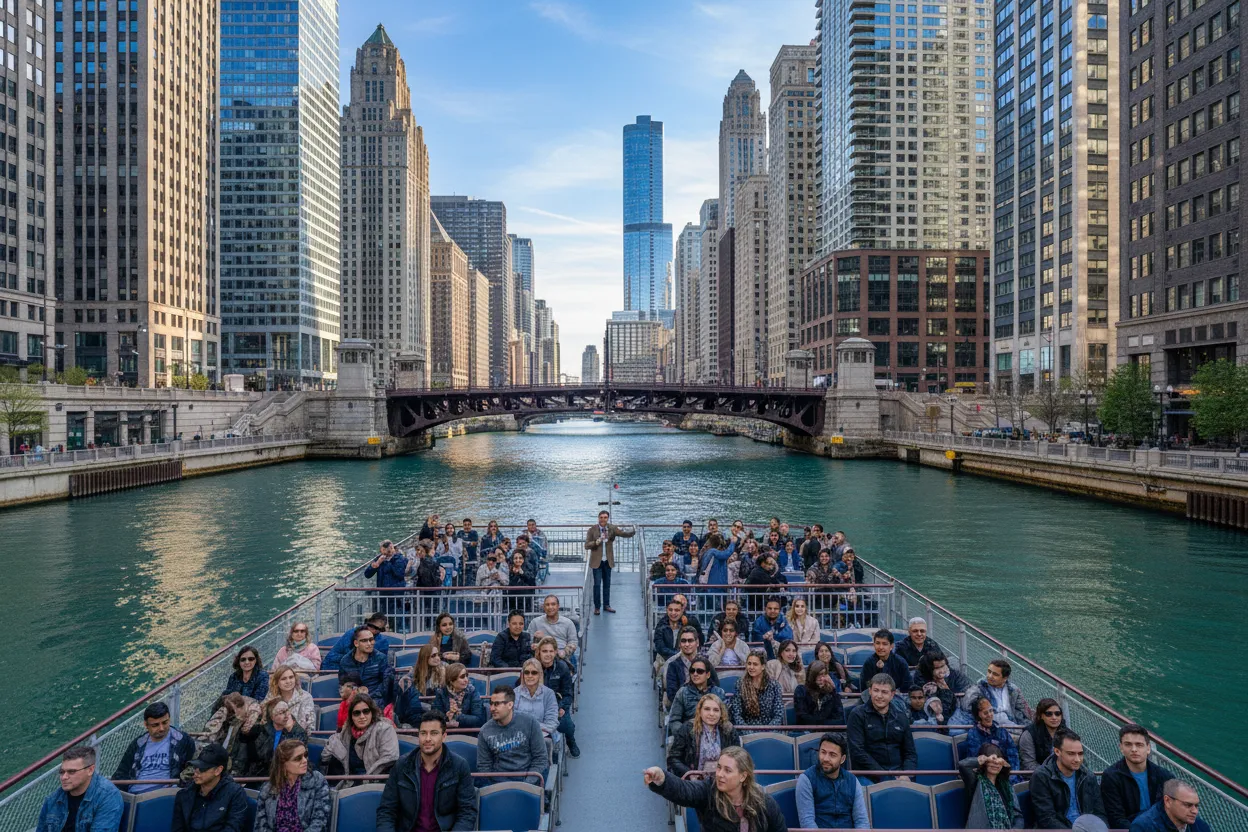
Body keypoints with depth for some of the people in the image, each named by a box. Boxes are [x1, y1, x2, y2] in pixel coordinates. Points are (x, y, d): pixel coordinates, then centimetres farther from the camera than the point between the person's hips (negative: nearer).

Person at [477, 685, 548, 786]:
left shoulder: (529, 723, -2)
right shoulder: (485, 731, 2)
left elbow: (541, 758, 2)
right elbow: (483, 765, 8)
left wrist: (527, 784, -8)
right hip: (497, 782, 2)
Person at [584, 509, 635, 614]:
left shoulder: (612, 528, -3)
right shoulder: (592, 530, -7)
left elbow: (624, 533, -14)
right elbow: (587, 545, -10)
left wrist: (633, 531, -36)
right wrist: (597, 542, -27)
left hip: (608, 561, 3)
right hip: (597, 561, -3)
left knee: (607, 584, 12)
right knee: (597, 584, -4)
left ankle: (606, 605, 24)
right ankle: (597, 607, 8)